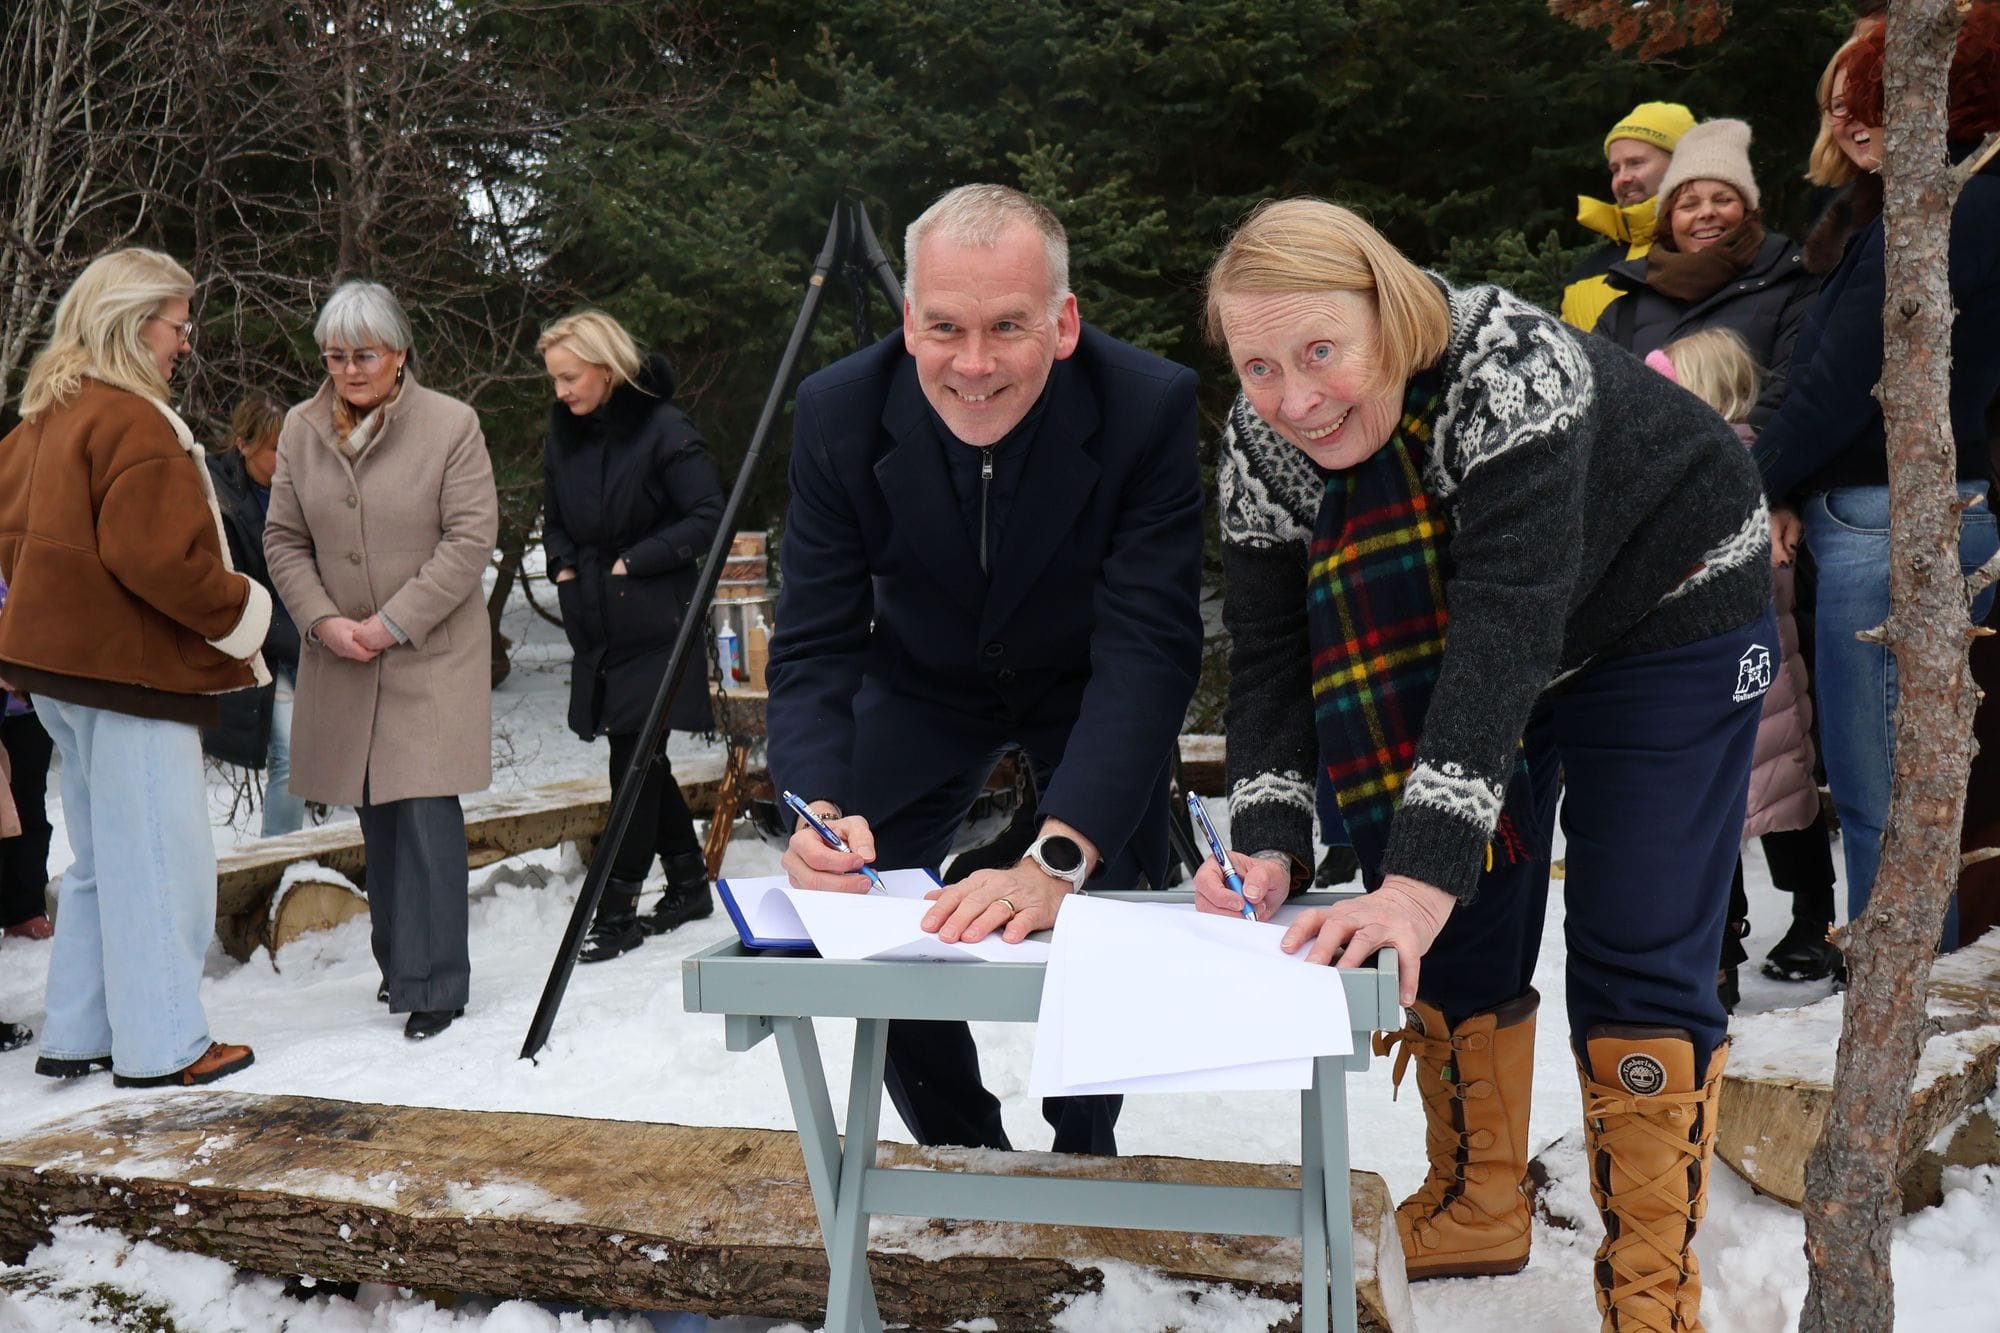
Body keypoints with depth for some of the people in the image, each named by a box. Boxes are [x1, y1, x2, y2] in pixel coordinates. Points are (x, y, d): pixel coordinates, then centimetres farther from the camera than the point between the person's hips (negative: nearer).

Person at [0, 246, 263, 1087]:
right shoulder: (131, 420, -16)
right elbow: (153, 554, -23)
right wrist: (240, 615, -12)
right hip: (129, 666, -10)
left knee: (99, 859, 18)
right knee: (158, 860, -2)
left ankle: (75, 1037, 24)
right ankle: (162, 1047, 4)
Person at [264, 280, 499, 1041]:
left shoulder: (451, 425, -7)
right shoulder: (301, 430, 6)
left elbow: (471, 537, -10)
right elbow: (284, 540, 9)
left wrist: (393, 622, -14)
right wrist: (323, 620, -7)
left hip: (432, 655, -4)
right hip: (341, 660, 4)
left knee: (427, 813, -9)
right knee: (376, 815, 11)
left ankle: (435, 984, -1)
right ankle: (400, 961, 26)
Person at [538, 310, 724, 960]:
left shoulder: (663, 428, -12)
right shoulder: (565, 431, 9)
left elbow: (707, 517, -14)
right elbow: (555, 515, 23)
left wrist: (634, 562, -15)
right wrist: (563, 565, 6)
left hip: (654, 625, -7)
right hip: (597, 626, 7)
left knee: (634, 761, -6)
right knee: (643, 762, 13)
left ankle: (617, 912, 0)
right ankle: (690, 884, 26)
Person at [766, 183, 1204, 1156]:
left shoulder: (1150, 409, -33)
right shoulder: (838, 413, -27)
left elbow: (1148, 653, -38)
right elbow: (814, 646, -24)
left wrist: (1056, 860, -50)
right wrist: (821, 808, -45)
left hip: (1090, 690, -2)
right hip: (924, 683, 2)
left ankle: (1085, 1157, 21)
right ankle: (965, 1158, 22)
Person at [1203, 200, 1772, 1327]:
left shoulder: (1507, 369, -37)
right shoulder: (1262, 444, -17)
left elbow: (1506, 627, -46)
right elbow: (1270, 655, -17)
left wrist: (1426, 874, -54)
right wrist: (1268, 842, -34)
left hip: (1667, 619, -5)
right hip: (1456, 649, 5)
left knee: (1640, 955, -9)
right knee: (1464, 929, 5)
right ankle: (1479, 1206, 25)